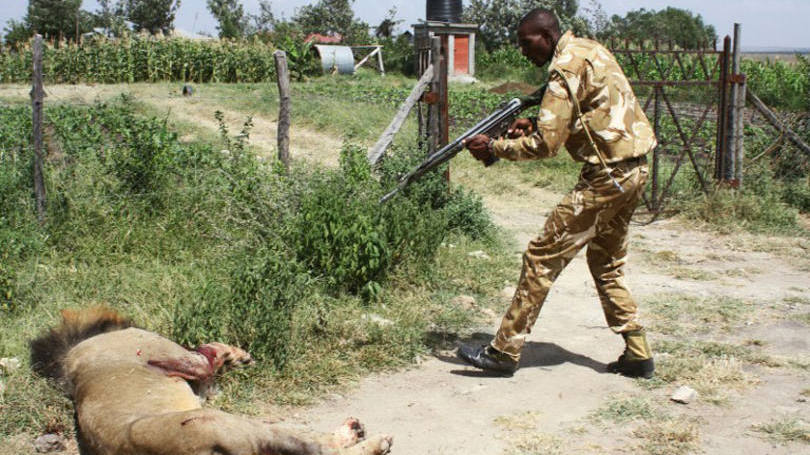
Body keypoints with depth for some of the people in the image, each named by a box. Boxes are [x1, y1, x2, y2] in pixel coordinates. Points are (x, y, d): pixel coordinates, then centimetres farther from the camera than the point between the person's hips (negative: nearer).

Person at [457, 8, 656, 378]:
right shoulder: (588, 50, 15)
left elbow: (547, 144, -20)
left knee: (542, 257, -5)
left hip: (607, 175, -10)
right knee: (607, 264, 19)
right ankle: (638, 355, 22)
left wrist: (494, 147, -9)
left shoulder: (567, 66, -15)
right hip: (633, 170, 10)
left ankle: (504, 351, 1)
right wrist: (534, 124, 7)